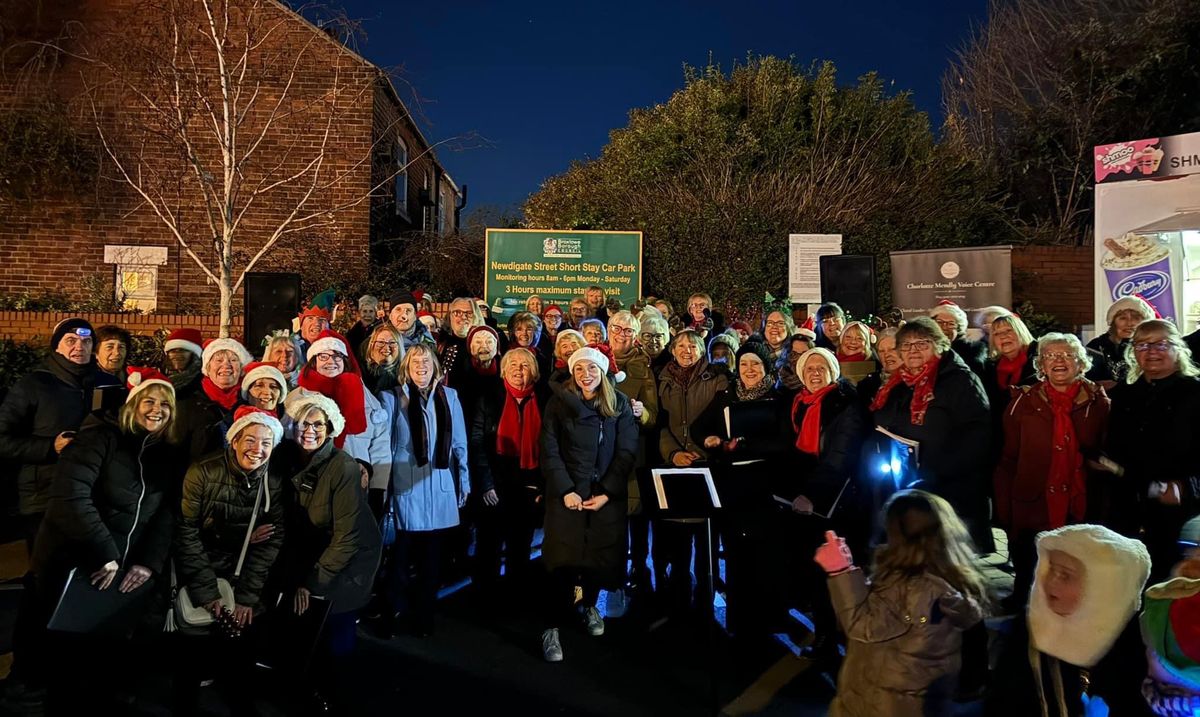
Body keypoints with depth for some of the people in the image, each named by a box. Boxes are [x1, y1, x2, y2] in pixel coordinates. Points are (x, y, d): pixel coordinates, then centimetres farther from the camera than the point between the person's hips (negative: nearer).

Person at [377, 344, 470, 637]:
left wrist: (464, 481, 10)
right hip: (406, 484, -2)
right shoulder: (393, 398, 2)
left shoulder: (449, 396, 8)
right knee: (402, 550, 0)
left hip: (439, 484, 2)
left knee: (431, 554, 9)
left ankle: (424, 617, 22)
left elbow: (459, 443, 11)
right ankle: (394, 613, 18)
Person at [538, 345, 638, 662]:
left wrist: (606, 493, -9)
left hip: (608, 494, 2)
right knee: (564, 558, -6)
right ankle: (552, 628, 5)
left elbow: (627, 452, -2)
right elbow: (549, 451, -3)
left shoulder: (619, 404, 2)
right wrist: (566, 491, -12)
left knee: (602, 554, 7)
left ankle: (589, 605, 34)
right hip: (567, 492, -2)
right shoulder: (559, 402, -1)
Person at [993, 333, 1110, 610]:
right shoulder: (1024, 402, -1)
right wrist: (1003, 511, -6)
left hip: (1082, 509, 1)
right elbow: (1007, 460, -2)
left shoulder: (1097, 402, 1)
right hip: (1031, 507, -1)